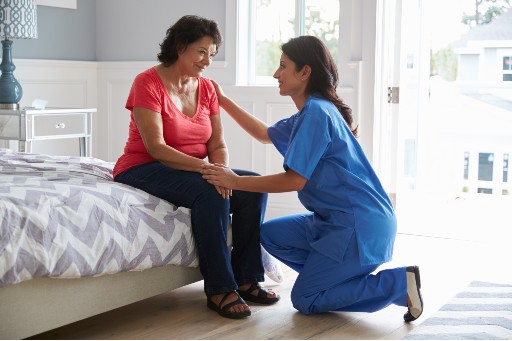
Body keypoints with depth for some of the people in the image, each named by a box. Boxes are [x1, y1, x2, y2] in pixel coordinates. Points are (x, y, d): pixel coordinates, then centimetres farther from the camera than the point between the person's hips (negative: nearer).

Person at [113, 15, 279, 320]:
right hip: (144, 169, -7)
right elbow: (155, 148, -21)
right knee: (210, 192, -33)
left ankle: (246, 278, -9)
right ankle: (219, 289, -26)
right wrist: (204, 167, -30)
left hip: (195, 170, 7)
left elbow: (218, 144, 3)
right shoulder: (148, 83, -13)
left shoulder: (207, 88, 7)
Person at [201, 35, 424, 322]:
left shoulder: (316, 112, -17)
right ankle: (332, 276, 7)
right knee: (270, 234, 10)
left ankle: (399, 283, -5)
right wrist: (225, 102, 30)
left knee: (304, 300, -3)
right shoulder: (308, 113, 14)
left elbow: (295, 179, -21)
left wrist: (236, 181, -15)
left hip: (361, 224, -10)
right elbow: (266, 135, 30)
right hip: (333, 219, 10)